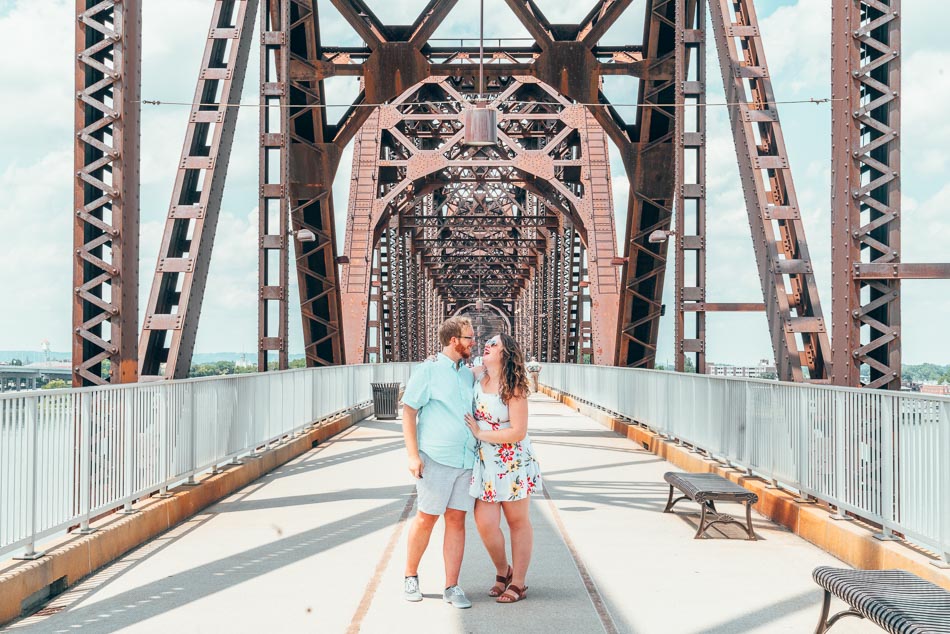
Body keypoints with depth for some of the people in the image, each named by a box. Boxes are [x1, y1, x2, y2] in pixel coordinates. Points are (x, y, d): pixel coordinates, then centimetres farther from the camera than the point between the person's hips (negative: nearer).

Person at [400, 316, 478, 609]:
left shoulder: (469, 375, 13)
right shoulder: (427, 371, -2)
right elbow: (408, 412, -4)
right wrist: (413, 455, -12)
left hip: (467, 460, 5)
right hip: (436, 459, -5)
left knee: (457, 520, 3)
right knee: (426, 518, 0)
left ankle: (451, 587, 8)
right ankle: (411, 577, 20)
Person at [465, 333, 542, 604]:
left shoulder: (513, 388, -14)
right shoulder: (477, 381, 2)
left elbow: (518, 432, -19)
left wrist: (480, 434, -14)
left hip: (513, 463, -4)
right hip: (484, 462, 5)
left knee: (518, 521, 9)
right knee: (485, 523, -3)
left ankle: (518, 583, 19)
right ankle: (503, 572, 22)